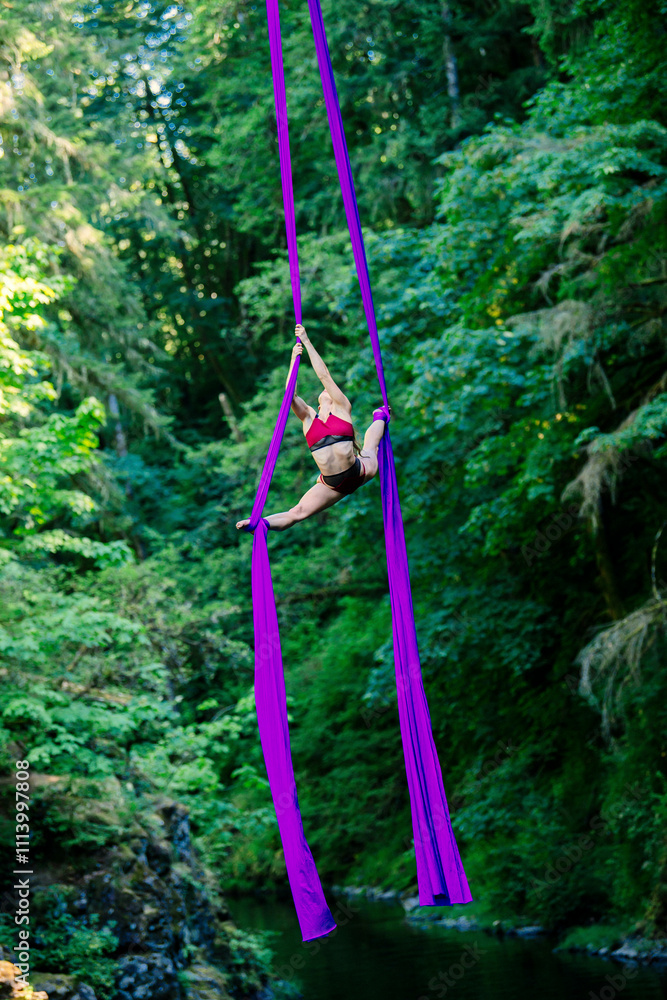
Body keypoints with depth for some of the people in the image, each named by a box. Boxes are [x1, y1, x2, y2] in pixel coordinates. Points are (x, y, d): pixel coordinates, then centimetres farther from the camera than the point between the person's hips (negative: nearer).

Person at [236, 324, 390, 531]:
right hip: (332, 484, 0)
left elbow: (324, 375, -3)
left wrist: (307, 342, 0)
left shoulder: (343, 409, -1)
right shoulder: (309, 418, 5)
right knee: (297, 512, -12)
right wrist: (294, 360, -14)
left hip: (357, 473, 0)